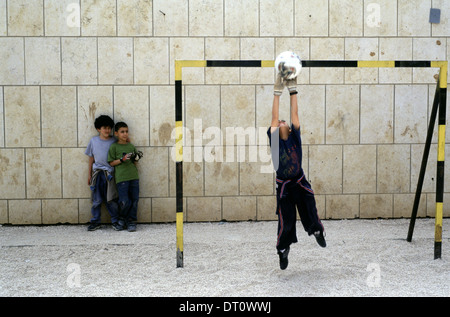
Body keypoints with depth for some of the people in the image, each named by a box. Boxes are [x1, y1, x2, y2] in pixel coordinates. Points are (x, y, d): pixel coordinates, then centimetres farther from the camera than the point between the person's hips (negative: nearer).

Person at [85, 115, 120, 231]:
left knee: (111, 200, -1)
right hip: (97, 173, 1)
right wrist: (89, 175, 13)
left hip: (110, 173, -1)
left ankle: (115, 221, 11)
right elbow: (91, 158, 13)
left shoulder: (114, 141, 3)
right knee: (96, 200, 4)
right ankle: (95, 221, 15)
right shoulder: (94, 141, 7)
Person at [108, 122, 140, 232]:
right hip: (121, 177, -4)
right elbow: (111, 163, -1)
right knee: (125, 202, -8)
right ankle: (122, 218, 19)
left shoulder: (131, 146, 14)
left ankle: (131, 221, 15)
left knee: (134, 200, 2)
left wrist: (136, 158, -2)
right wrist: (122, 159, -13)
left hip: (134, 177, 4)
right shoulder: (114, 147, 2)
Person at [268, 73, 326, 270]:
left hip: (300, 182, 2)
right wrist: (277, 93, -16)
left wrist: (293, 91, -11)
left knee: (310, 213, 12)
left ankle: (317, 231, 45)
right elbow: (274, 117, -12)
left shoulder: (295, 136, -2)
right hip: (283, 185, -2)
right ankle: (283, 250, 23)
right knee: (286, 221, 2)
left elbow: (294, 114, -7)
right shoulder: (274, 139, -6)